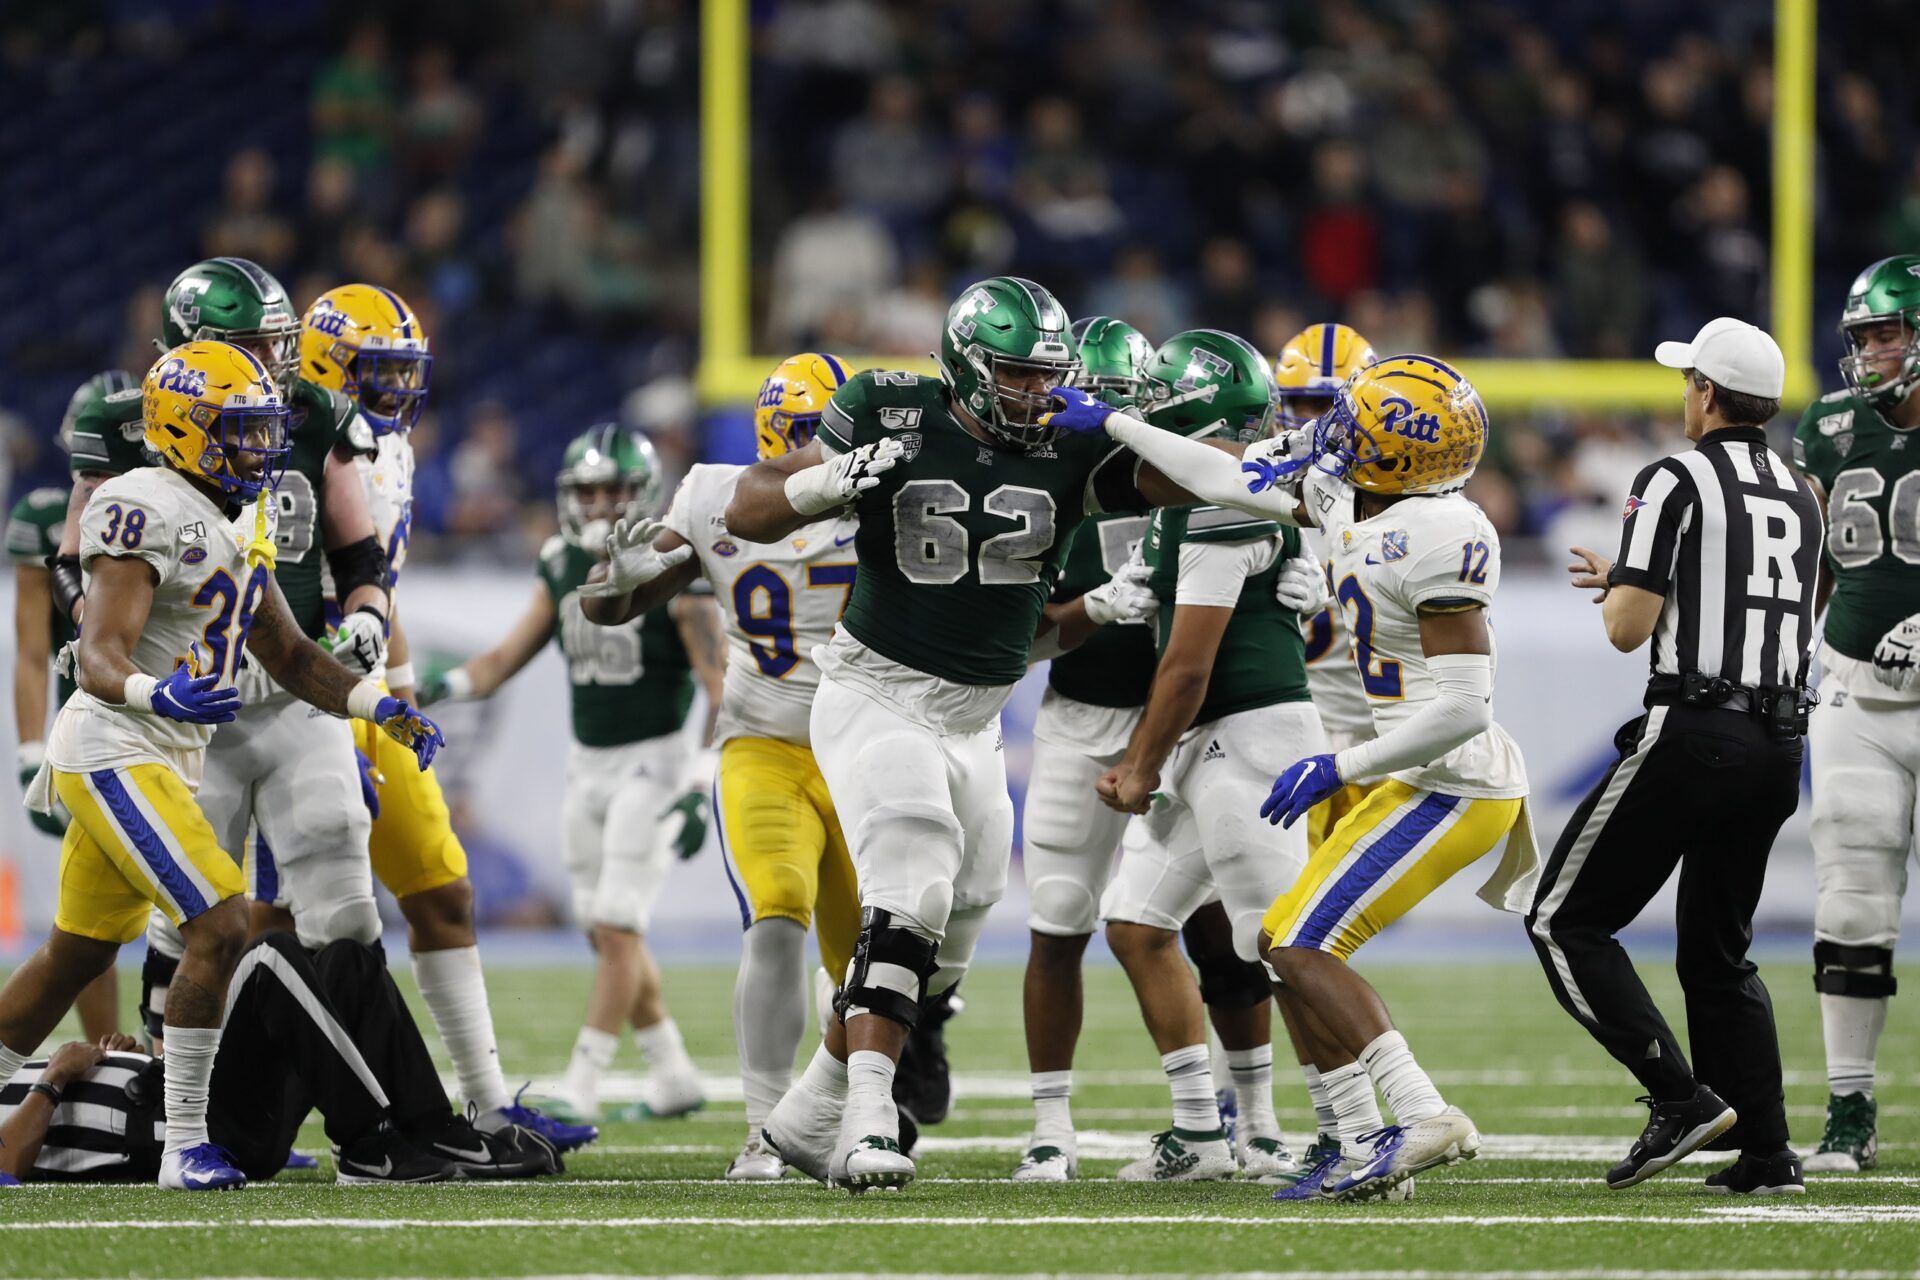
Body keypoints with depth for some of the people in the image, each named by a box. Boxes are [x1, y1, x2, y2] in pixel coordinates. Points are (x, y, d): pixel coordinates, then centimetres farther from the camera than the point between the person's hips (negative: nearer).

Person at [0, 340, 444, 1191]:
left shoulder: (238, 528, 13)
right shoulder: (147, 512, -17)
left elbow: (289, 654, 18)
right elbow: (100, 658, -24)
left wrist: (383, 708, 6)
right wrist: (159, 693, -45)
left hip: (166, 757, 10)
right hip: (114, 748, -10)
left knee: (77, 958, 17)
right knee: (220, 926, -17)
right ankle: (184, 1146, -13)